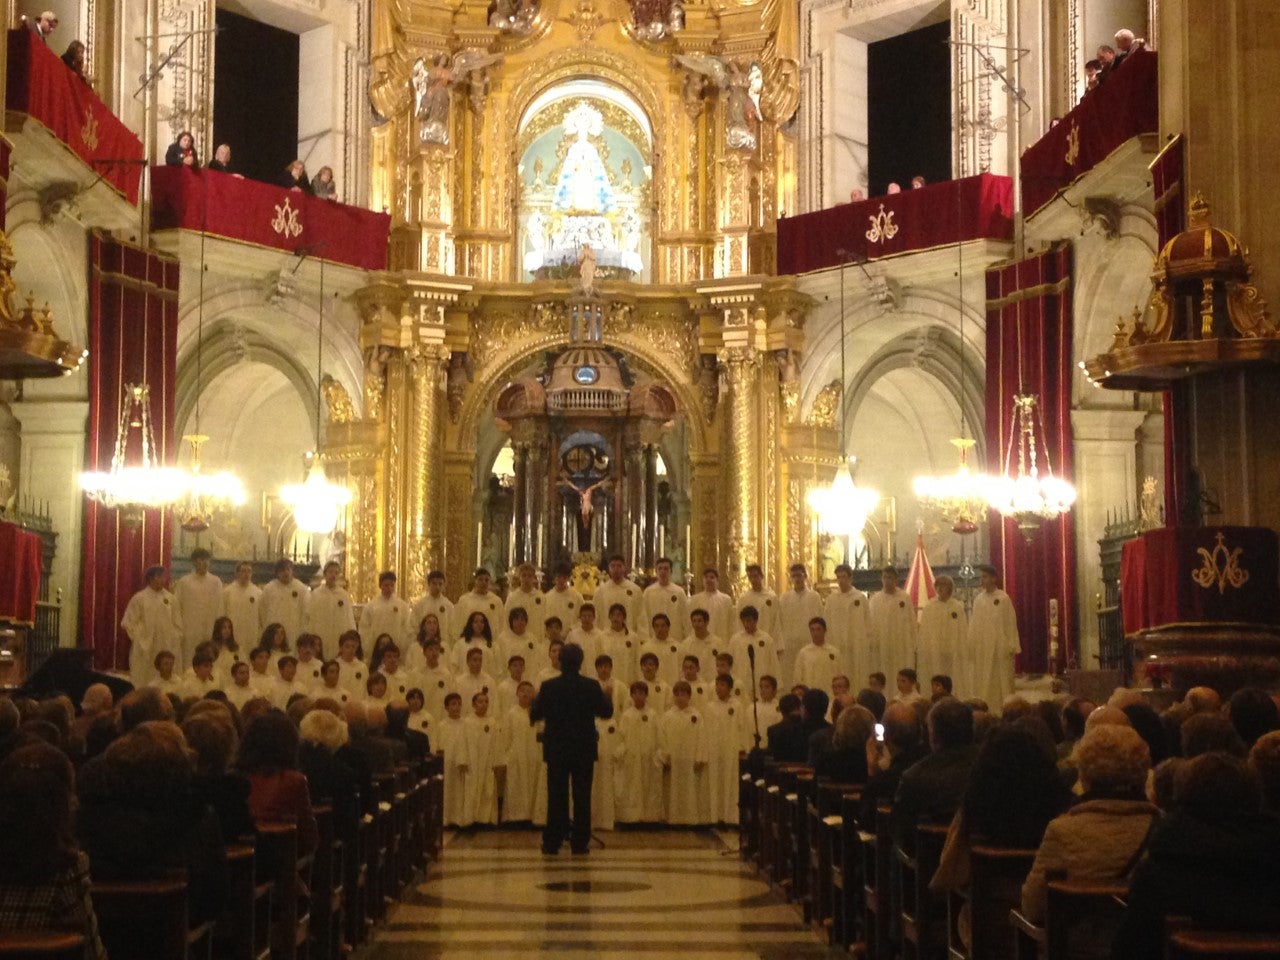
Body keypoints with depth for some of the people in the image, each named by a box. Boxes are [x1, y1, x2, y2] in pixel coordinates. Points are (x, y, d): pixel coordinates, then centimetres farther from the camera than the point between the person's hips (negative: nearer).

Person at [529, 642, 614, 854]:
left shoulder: (548, 687, -9)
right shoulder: (591, 686, -8)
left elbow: (534, 716, -2)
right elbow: (607, 712, 2)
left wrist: (535, 700, 18)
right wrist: (605, 697, 21)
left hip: (556, 749, 0)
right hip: (584, 749, 0)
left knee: (557, 797, 5)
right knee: (582, 797, 6)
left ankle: (552, 842, 6)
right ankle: (580, 842, 7)